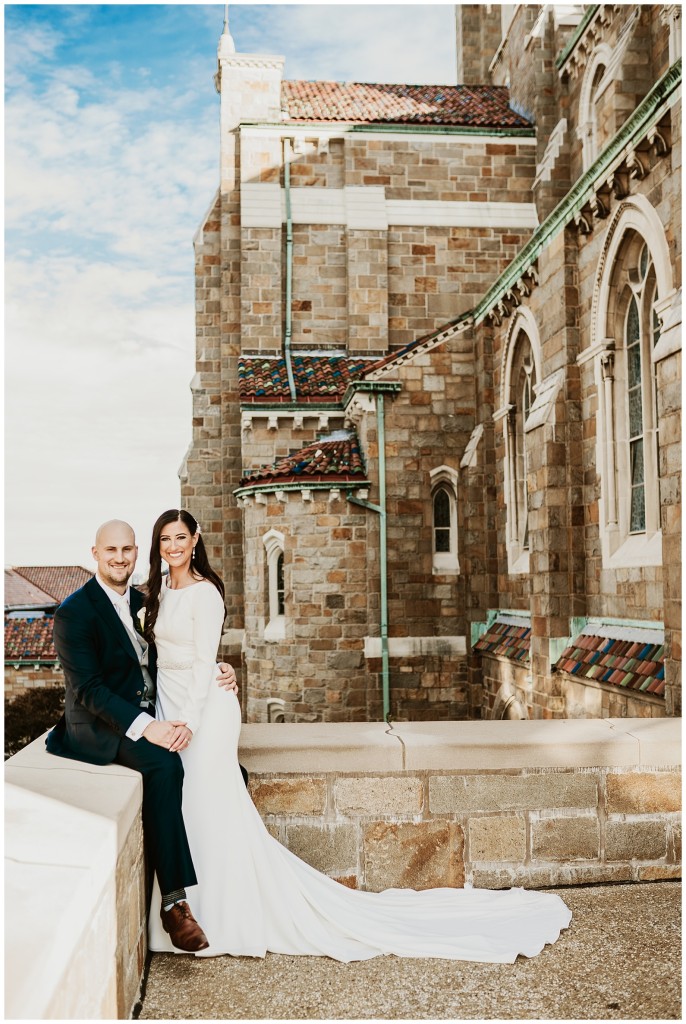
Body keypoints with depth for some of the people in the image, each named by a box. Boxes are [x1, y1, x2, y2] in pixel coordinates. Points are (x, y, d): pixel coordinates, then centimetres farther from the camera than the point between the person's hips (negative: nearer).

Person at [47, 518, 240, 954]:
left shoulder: (142, 601, 12)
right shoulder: (75, 612, -11)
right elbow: (87, 689, -19)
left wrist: (218, 673, -5)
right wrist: (144, 727, -30)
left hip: (151, 714, 7)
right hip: (101, 726, -7)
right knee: (164, 764, -34)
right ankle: (174, 901, -30)